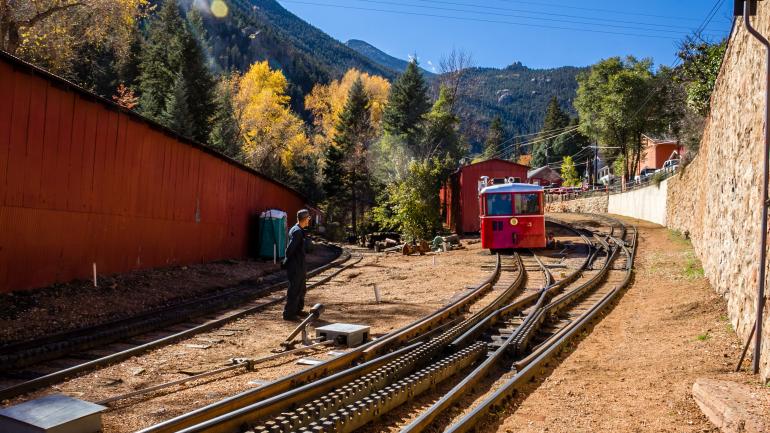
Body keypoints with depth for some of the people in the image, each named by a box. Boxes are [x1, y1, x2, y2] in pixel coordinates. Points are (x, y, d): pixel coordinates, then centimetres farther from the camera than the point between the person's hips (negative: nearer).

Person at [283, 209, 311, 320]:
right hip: (295, 266, -10)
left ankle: (297, 309, 32)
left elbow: (290, 248, 18)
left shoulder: (297, 230, 13)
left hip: (299, 266, 10)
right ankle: (288, 313, 4)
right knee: (294, 290, -3)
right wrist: (287, 262, -11)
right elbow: (290, 249, -23)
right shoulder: (297, 231, -19)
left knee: (302, 289, 20)